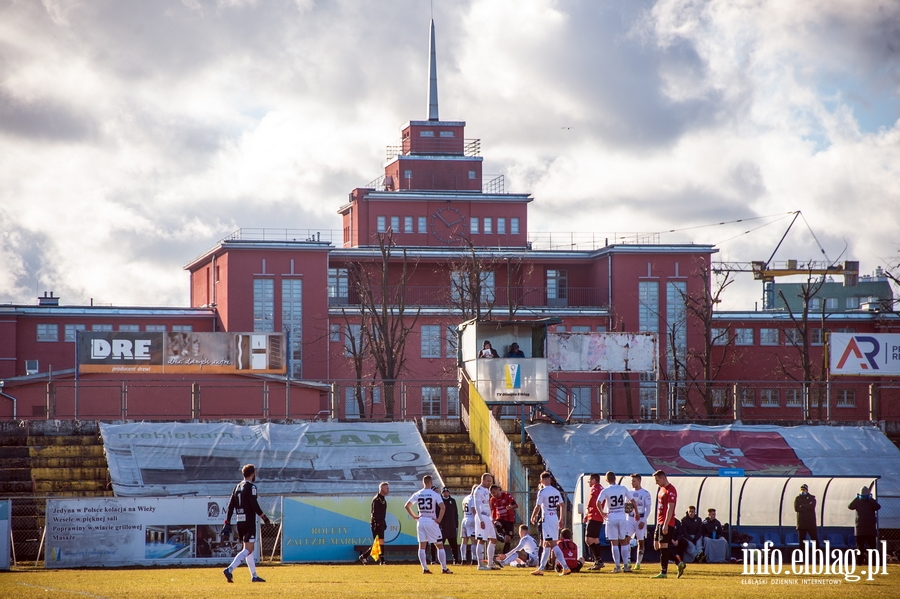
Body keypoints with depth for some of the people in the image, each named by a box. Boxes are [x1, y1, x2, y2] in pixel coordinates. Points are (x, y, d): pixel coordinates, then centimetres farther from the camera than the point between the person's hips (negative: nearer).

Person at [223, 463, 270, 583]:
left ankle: (254, 576, 19)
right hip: (249, 522, -8)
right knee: (248, 549, -10)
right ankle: (229, 570, -26)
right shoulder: (251, 487, -9)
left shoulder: (237, 487, 12)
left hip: (240, 522, 8)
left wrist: (227, 522, 10)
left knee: (247, 548, 15)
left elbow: (230, 505, 10)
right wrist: (264, 517, -6)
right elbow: (254, 505, -16)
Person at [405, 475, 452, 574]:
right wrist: (439, 519, -9)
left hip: (421, 521, 3)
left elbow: (407, 506, 3)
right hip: (432, 521, -3)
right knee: (440, 546, 5)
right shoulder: (435, 494, -7)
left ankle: (424, 568, 0)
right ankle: (444, 568, 2)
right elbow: (442, 507, -18)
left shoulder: (417, 494, 4)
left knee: (422, 546, 8)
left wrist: (414, 517, 8)